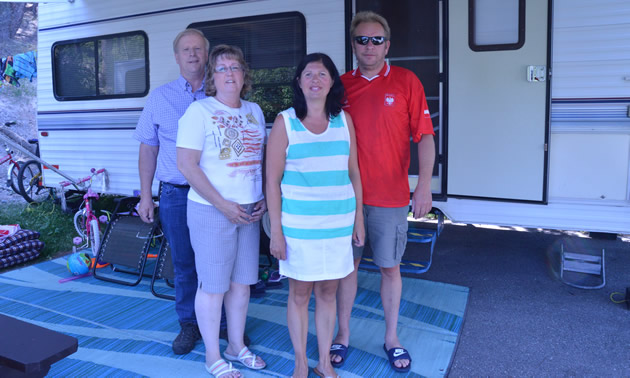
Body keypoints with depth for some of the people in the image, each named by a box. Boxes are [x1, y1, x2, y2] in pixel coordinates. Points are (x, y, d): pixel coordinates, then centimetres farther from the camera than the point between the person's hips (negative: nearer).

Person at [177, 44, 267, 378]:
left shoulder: (254, 111, 11)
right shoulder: (199, 111, -7)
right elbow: (187, 165, -13)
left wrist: (264, 199, 3)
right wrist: (223, 205, -15)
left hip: (249, 212, 6)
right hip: (211, 212, -6)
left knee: (242, 282, 14)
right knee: (213, 285, 4)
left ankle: (236, 346, 33)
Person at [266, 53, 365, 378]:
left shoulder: (343, 120, 5)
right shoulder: (285, 122, -4)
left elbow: (353, 173, 10)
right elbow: (273, 181, -5)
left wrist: (359, 217, 8)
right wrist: (276, 230, -8)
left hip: (339, 223, 3)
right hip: (298, 225, -2)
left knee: (328, 292, 13)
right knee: (299, 293, 9)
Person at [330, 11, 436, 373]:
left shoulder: (406, 81, -1)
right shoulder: (342, 84, 5)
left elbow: (425, 137, -3)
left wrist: (424, 186, -11)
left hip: (391, 197, -1)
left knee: (390, 268, 9)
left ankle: (392, 338, 28)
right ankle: (343, 335, 28)